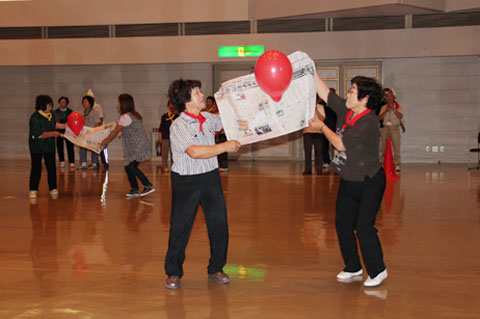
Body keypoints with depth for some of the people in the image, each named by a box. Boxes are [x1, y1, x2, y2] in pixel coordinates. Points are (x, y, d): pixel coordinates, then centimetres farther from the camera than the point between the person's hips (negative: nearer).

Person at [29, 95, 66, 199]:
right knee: (36, 168, 1)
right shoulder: (35, 118, -21)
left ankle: (53, 189, 15)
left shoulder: (50, 114, 2)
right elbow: (39, 135, -25)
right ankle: (33, 190, 10)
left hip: (49, 146, 6)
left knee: (51, 167, 6)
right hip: (37, 147, -6)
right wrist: (53, 134, -17)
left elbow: (54, 125, 22)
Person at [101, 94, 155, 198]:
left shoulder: (125, 117, -13)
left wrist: (106, 141, 7)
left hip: (139, 146, -10)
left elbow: (115, 132, -5)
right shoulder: (132, 115, 18)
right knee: (128, 167, 9)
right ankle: (134, 190, 10)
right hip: (134, 147, 10)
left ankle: (148, 186, -9)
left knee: (131, 166, -14)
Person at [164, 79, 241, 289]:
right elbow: (194, 152, -27)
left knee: (219, 224, 6)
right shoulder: (178, 126, -16)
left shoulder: (208, 119, 4)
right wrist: (225, 147, -25)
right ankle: (173, 273, 19)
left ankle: (215, 269, 22)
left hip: (211, 177, 6)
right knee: (180, 228, 3)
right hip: (186, 182, -6)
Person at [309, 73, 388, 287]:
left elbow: (340, 144, -26)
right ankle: (353, 267, 25)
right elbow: (325, 93, 5)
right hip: (348, 181, 8)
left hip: (369, 183, -8)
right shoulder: (345, 111, 0)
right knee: (343, 224, 10)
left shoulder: (368, 123, -24)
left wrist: (321, 127, -12)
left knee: (364, 226, -10)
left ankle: (377, 271, 7)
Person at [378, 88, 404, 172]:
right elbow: (379, 118, 4)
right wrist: (385, 111, -7)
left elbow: (400, 116, -8)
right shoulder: (383, 107, 14)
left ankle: (397, 165, -5)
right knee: (383, 147, 2)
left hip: (394, 128, -3)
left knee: (396, 147, -8)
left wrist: (393, 109, -13)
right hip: (385, 127, 3)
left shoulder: (398, 107, 7)